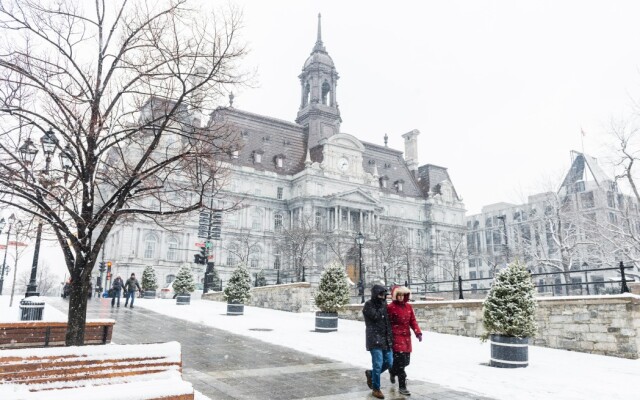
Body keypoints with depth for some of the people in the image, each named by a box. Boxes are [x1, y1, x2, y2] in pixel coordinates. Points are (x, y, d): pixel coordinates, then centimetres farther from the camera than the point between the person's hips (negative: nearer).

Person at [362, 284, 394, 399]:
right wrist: (383, 306, -10)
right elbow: (376, 316, -21)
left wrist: (390, 336, 14)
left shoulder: (384, 304, 13)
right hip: (374, 339, -7)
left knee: (389, 362, 8)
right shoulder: (368, 305, -7)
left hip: (386, 339, 7)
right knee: (378, 364, -7)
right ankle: (376, 389, 10)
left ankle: (371, 373, 31)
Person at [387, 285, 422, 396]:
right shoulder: (391, 307, -11)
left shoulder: (408, 307, 8)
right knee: (400, 362, -7)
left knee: (406, 361, 13)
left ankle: (393, 371, 44)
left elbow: (413, 321, 9)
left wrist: (418, 332, -5)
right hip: (396, 337, -6)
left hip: (407, 337, 6)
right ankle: (402, 387, 4)